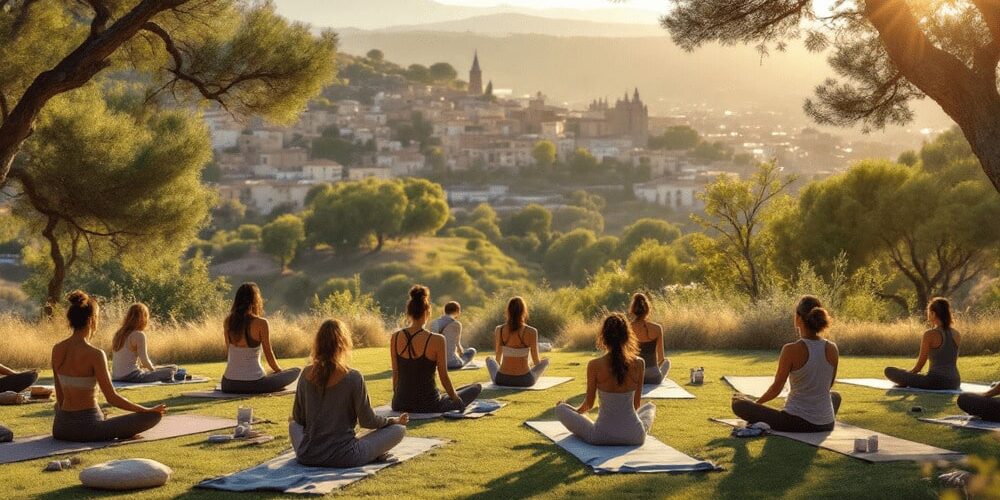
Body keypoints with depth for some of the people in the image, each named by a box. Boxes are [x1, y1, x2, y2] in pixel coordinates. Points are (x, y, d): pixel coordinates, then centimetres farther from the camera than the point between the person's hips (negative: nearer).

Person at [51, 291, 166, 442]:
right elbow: (112, 398, -13)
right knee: (154, 415, 3)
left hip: (60, 429, 6)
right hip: (87, 427, -6)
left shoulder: (57, 350, 2)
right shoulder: (95, 354, -16)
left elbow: (60, 397, 11)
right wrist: (148, 411, -3)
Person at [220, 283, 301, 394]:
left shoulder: (228, 322, 0)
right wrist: (280, 372, 14)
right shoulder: (261, 323, -13)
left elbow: (228, 352, 9)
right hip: (253, 384, -6)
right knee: (297, 372, 8)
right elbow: (269, 355, -5)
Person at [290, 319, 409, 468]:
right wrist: (394, 421, 12)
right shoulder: (353, 377, -14)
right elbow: (367, 420, -7)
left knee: (293, 424, 37)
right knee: (399, 429, 9)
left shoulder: (306, 374, -2)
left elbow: (297, 418, 8)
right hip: (344, 458, -3)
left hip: (307, 457, 3)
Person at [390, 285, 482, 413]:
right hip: (428, 406, -4)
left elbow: (395, 373, 3)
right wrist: (455, 398, 8)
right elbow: (444, 377, -10)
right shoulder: (436, 340, -18)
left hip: (400, 406, 5)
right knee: (477, 387, 16)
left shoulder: (396, 338, -7)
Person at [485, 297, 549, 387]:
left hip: (502, 380, 2)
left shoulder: (499, 330, -5)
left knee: (489, 359, 34)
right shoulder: (531, 332, -12)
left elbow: (498, 358, 7)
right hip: (524, 381, -2)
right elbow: (536, 361, -2)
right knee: (545, 361, 29)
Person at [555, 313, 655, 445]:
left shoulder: (594, 366, -12)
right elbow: (637, 404, 5)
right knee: (650, 407, 36)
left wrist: (578, 411, 24)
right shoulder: (639, 364, -7)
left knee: (560, 408, 19)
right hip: (635, 437, 2)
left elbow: (589, 404, 0)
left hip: (602, 436, -2)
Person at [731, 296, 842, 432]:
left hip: (797, 423, -5)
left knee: (738, 403, 6)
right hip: (825, 424, 5)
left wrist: (756, 402, 12)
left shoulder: (791, 350, -17)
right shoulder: (832, 349, -3)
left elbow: (777, 388, -7)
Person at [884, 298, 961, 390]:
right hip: (954, 383, 6)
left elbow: (920, 365, -5)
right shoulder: (957, 335, 7)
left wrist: (907, 375, 14)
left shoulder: (930, 334, -10)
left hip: (936, 382, -6)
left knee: (889, 371, -2)